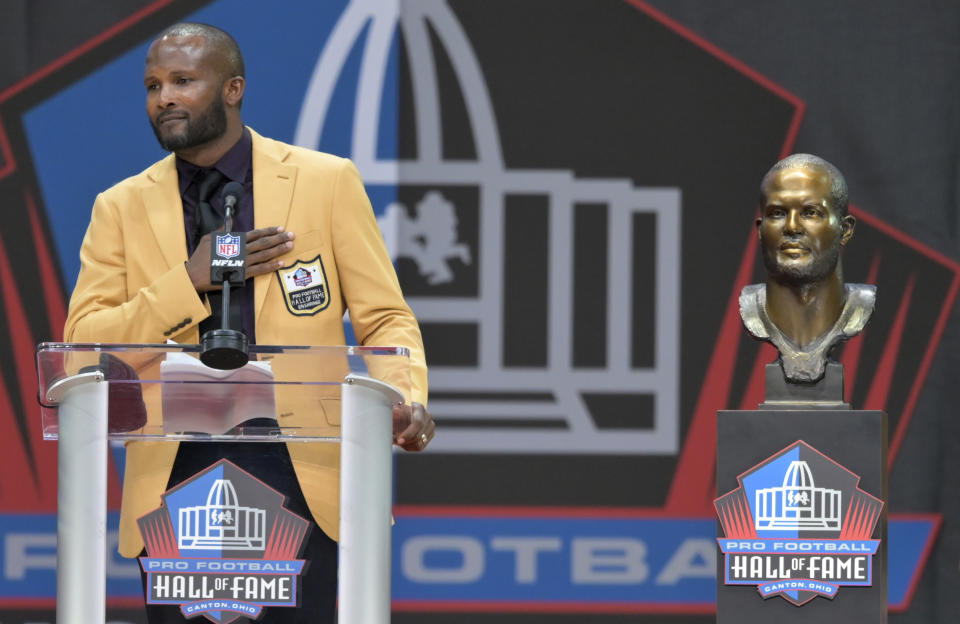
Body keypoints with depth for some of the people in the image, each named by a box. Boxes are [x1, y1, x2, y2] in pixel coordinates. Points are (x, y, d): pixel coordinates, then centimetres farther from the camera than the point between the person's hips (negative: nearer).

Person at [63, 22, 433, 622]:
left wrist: (410, 402, -16)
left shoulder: (328, 183, 4)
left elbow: (384, 318, 4)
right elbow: (83, 345, 1)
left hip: (297, 476, -2)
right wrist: (191, 280, -10)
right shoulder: (121, 208, 8)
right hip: (174, 478, 2)